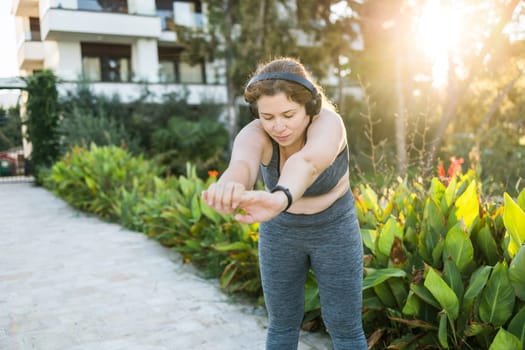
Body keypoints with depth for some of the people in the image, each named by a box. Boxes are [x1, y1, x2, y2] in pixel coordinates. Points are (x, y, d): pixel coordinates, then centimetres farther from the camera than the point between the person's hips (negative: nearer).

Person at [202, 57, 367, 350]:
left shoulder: (327, 123, -29)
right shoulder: (255, 134, -23)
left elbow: (307, 163, -53)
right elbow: (241, 165, -48)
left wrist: (279, 199, -76)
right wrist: (231, 187, -73)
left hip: (334, 231, -2)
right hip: (281, 233, 2)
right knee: (282, 324, 11)